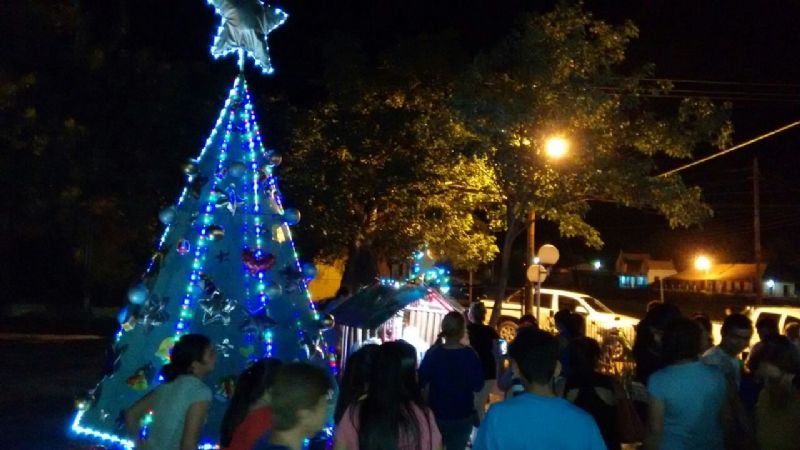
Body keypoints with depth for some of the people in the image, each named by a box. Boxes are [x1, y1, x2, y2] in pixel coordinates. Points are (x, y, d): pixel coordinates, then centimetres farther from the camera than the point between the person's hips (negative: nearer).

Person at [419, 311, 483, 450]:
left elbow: (420, 382, -6)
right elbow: (478, 386, -8)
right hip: (462, 416, -1)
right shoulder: (470, 355, -13)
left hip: (436, 414, 1)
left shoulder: (433, 353, -11)